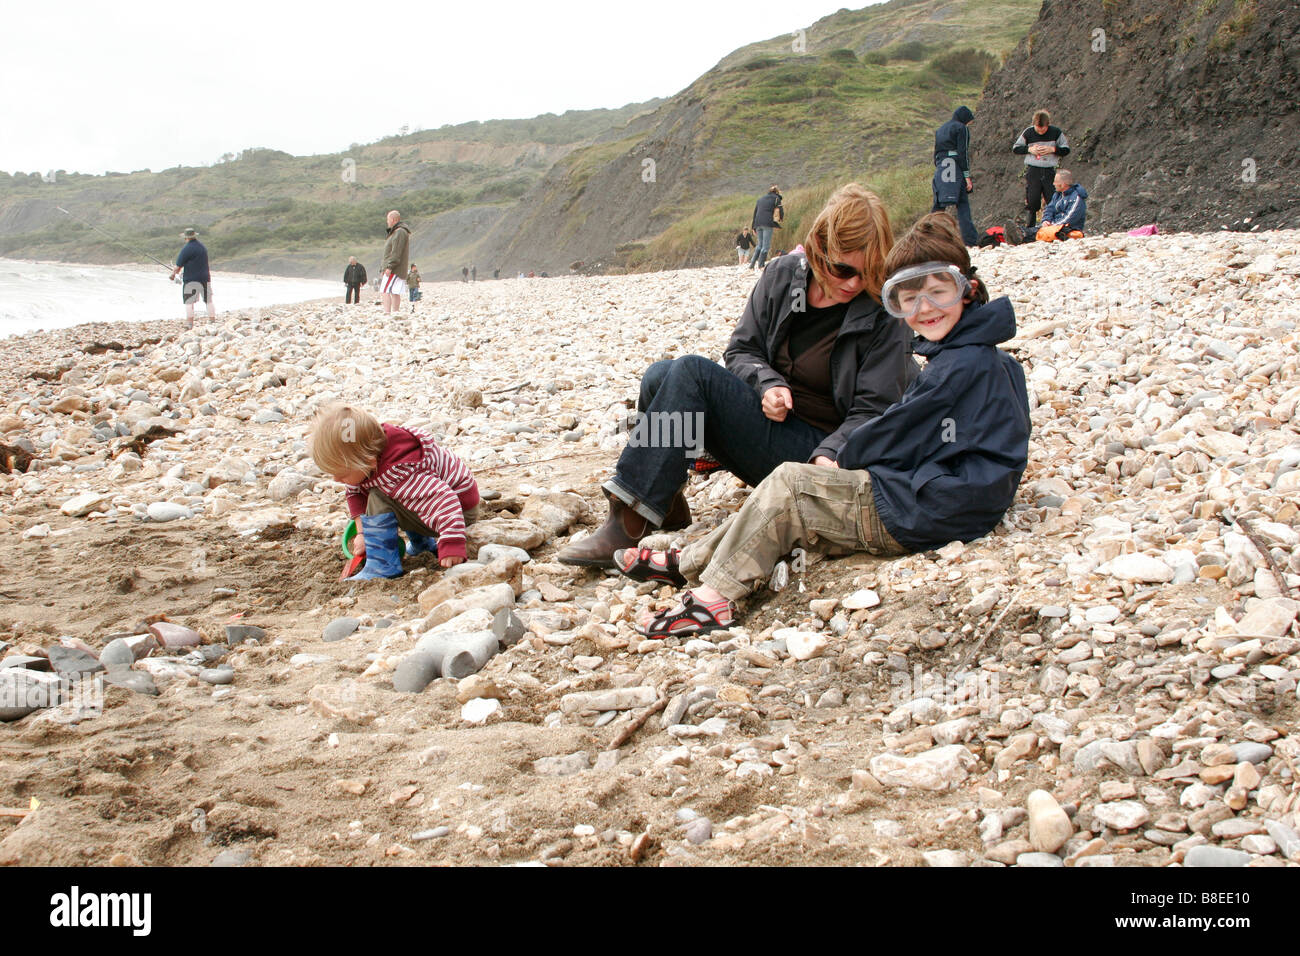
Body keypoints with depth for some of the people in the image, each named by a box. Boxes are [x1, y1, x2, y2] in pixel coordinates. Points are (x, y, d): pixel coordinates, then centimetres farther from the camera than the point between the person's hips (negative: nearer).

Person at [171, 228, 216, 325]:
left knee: (189, 302, -2)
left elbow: (179, 265, -10)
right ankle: (213, 321, 14)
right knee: (208, 300, 11)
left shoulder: (186, 249, -11)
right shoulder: (202, 246, 13)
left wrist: (173, 273, 11)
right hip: (205, 278, 6)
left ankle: (190, 324, -8)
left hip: (191, 279, -6)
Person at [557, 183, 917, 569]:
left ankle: (627, 527, -31)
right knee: (659, 375, -14)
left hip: (814, 449, -6)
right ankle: (666, 504, -9)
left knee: (692, 372, -25)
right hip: (765, 421, 6)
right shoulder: (783, 275, 3)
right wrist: (767, 383, -11)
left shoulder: (883, 316, -10)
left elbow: (872, 410, -10)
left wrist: (829, 456, -27)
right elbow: (741, 350, 10)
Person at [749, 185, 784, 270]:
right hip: (768, 223, -6)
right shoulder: (776, 199, 6)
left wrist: (754, 227, 22)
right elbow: (781, 212, 1)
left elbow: (755, 212, 21)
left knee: (760, 244, 15)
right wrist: (780, 219, 23)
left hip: (758, 223, 6)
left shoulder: (760, 198, 23)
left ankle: (752, 263, 5)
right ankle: (761, 265, -8)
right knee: (766, 245, -3)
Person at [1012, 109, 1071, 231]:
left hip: (1050, 171, 0)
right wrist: (1029, 150, -8)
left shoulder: (1056, 132, 0)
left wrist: (1052, 149, -11)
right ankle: (1029, 229, 7)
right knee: (1031, 201, -2)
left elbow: (1066, 150, 6)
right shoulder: (1028, 132, 0)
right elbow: (1015, 148, 8)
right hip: (1032, 171, 0)